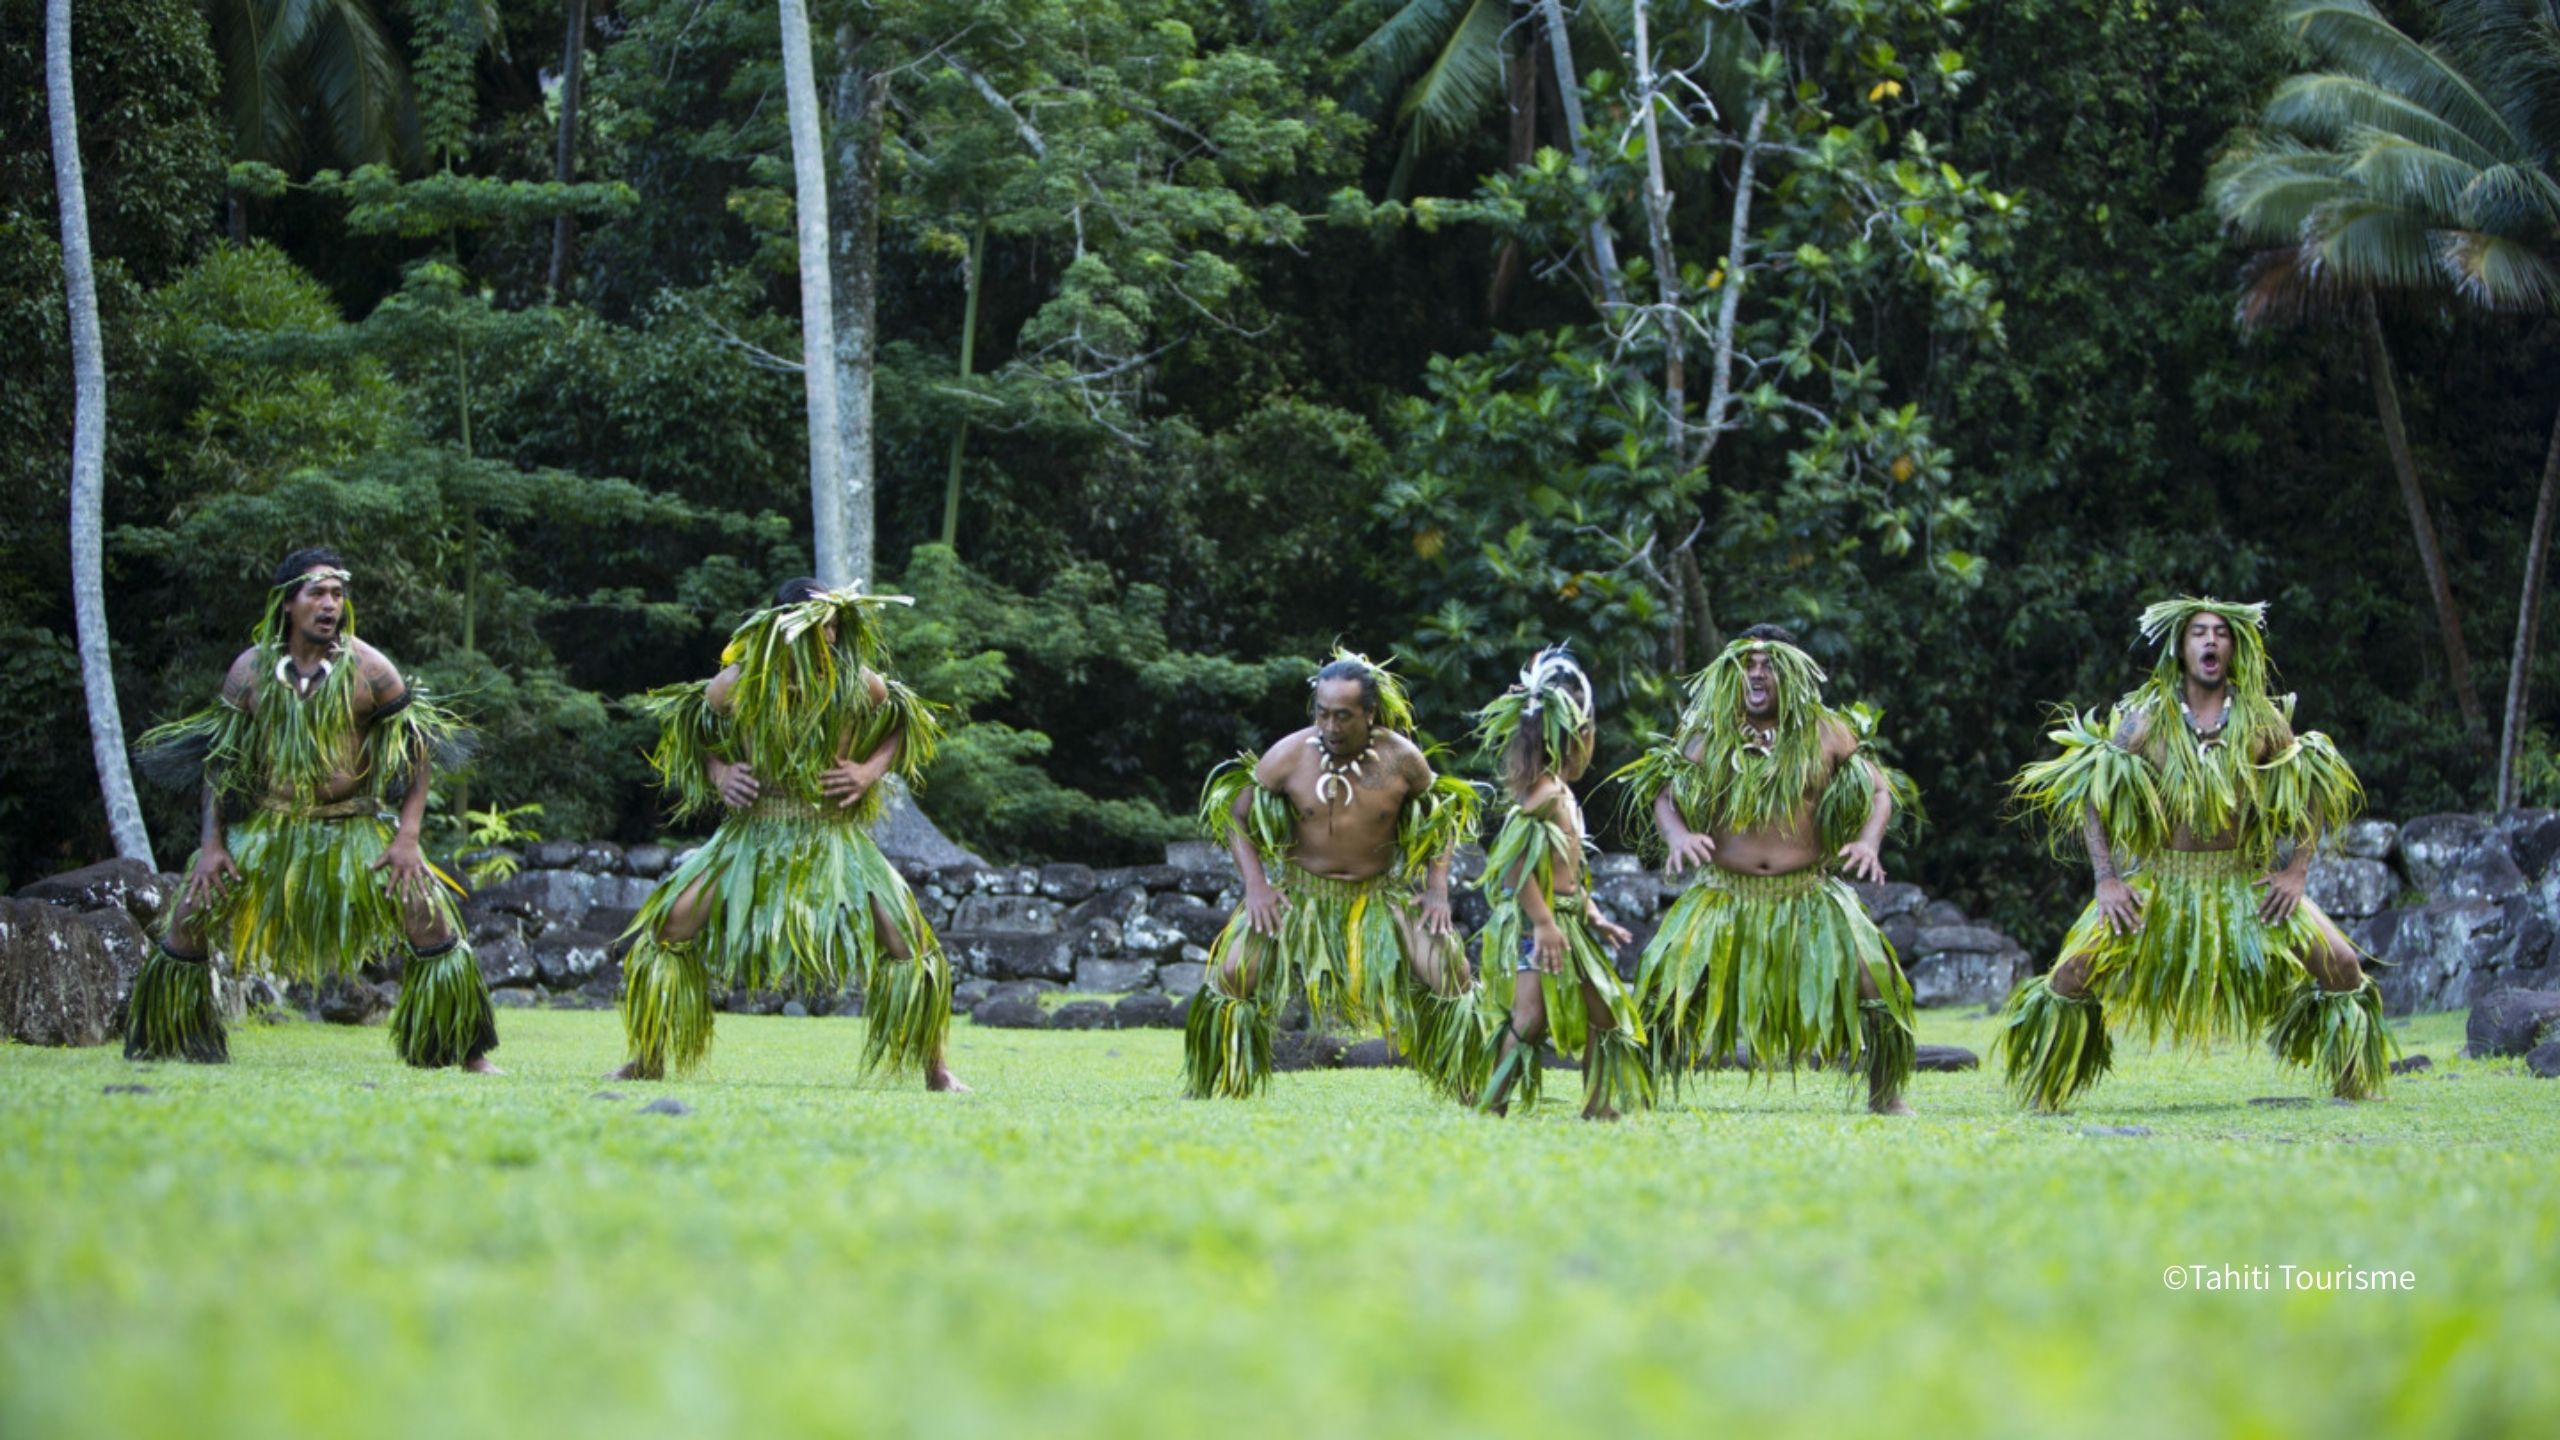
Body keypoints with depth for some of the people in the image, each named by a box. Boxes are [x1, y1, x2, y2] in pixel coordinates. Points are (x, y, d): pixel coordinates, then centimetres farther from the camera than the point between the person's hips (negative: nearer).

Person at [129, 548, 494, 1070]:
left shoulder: (367, 669, -8)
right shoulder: (251, 670, -2)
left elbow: (418, 750, -3)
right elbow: (216, 757, 5)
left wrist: (407, 837, -12)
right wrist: (211, 843, -2)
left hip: (354, 828, -2)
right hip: (267, 829, 2)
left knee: (427, 912, -17)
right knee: (190, 915, -4)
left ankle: (470, 1053, -6)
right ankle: (162, 1045, 16)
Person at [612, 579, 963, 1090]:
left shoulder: (858, 683, -10)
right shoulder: (738, 684, -10)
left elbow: (906, 724, 9)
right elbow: (688, 728, 9)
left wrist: (872, 770, -7)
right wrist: (718, 774, -8)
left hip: (836, 842, 0)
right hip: (756, 837, 0)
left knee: (907, 940, -12)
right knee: (670, 926, -10)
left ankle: (935, 1068, 5)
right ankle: (650, 1060, 8)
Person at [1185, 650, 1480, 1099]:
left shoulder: (1401, 758, -12)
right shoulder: (1290, 755, -15)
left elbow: (1443, 815, 5)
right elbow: (1232, 810, -3)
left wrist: (1437, 891, -5)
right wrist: (1255, 884, -12)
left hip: (1382, 894, 1)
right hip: (1300, 891, -1)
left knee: (1450, 972, -14)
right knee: (1234, 972, -18)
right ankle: (1214, 1091, 0)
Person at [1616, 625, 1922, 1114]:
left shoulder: (1826, 733, 1)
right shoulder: (1710, 736, 1)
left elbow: (1881, 789, 7)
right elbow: (1661, 794, 3)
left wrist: (1870, 839, -13)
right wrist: (1677, 835, -20)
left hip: (1808, 895, 0)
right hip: (1724, 894, 0)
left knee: (1873, 977, -12)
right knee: (1668, 979, -15)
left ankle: (1886, 1094, 5)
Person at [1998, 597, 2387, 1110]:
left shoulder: (2262, 720, -1)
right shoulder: (2147, 718, -4)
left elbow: (2313, 791, 6)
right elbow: (2089, 792, -2)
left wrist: (2296, 870, -5)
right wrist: (2106, 879, -10)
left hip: (2246, 881, 1)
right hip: (2160, 879, -1)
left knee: (2341, 966, -11)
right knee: (2076, 970, -18)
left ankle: (2355, 1087, 11)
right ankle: (2041, 1096, 1)